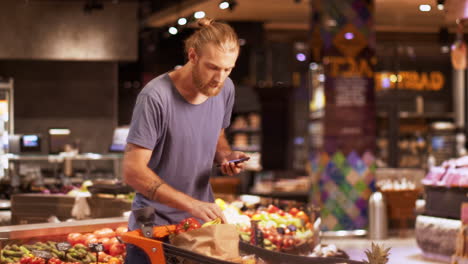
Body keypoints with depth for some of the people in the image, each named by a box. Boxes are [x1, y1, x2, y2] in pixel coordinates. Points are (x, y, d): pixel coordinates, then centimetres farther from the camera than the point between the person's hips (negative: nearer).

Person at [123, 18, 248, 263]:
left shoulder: (225, 89, -1)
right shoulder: (156, 97, -21)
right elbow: (133, 172, -22)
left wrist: (227, 156, -5)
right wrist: (192, 205, -31)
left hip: (202, 219, 5)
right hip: (155, 224, -5)